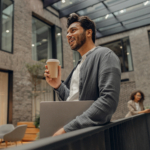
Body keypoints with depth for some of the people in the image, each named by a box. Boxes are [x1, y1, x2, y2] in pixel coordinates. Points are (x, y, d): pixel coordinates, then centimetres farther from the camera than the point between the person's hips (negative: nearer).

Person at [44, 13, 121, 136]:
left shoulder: (105, 55, -6)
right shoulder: (78, 66, 15)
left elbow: (109, 101, -19)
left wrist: (68, 128, -21)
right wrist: (58, 86, 1)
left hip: (88, 132, -6)